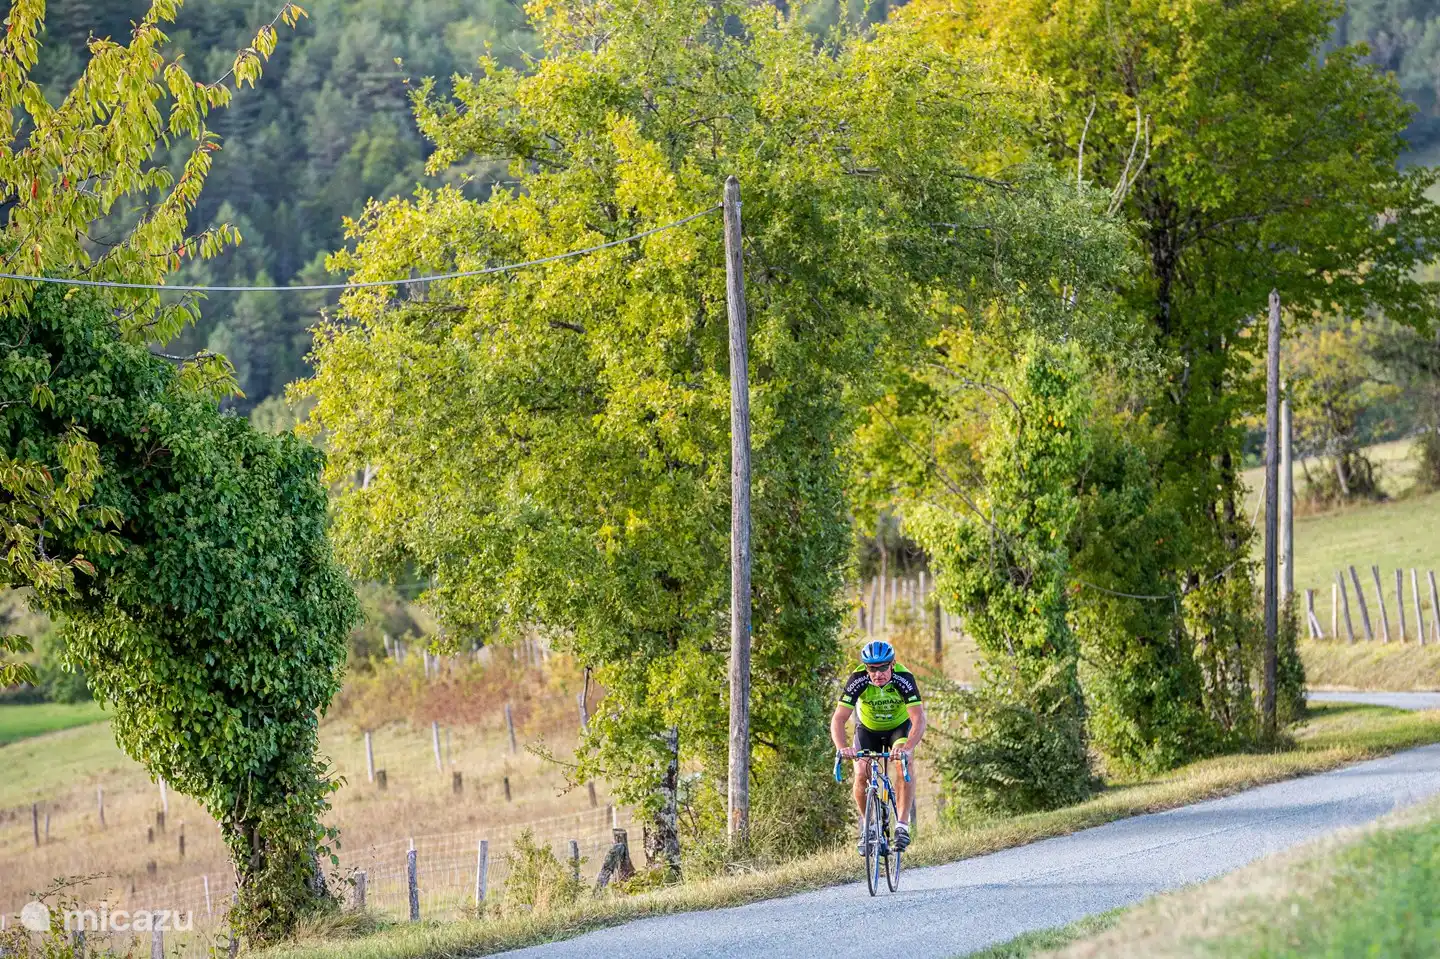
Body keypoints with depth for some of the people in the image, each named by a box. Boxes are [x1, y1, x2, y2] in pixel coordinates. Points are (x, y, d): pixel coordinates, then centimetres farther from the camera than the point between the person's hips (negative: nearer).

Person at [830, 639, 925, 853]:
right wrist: (842, 748, -52)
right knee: (861, 776, -16)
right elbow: (838, 719, -34)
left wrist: (907, 748, -58)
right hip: (868, 728, 1)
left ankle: (902, 824, -23)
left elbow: (919, 720, -40)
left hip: (899, 726, -1)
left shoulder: (904, 679, -33)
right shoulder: (858, 681, -31)